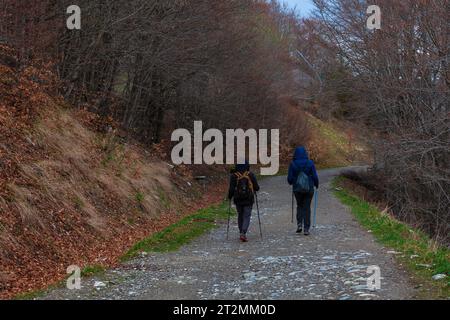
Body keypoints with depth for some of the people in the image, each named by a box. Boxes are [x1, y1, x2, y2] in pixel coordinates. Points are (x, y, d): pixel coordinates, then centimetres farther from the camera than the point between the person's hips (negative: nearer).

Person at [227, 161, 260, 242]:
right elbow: (256, 187, -3)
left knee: (240, 216, 17)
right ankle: (243, 233, -16)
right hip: (248, 200, -1)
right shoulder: (250, 175, -5)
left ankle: (241, 233, 20)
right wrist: (254, 189, 20)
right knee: (247, 216, 1)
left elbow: (231, 188, -8)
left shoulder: (234, 175, -6)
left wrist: (230, 197, 9)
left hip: (238, 200, 1)